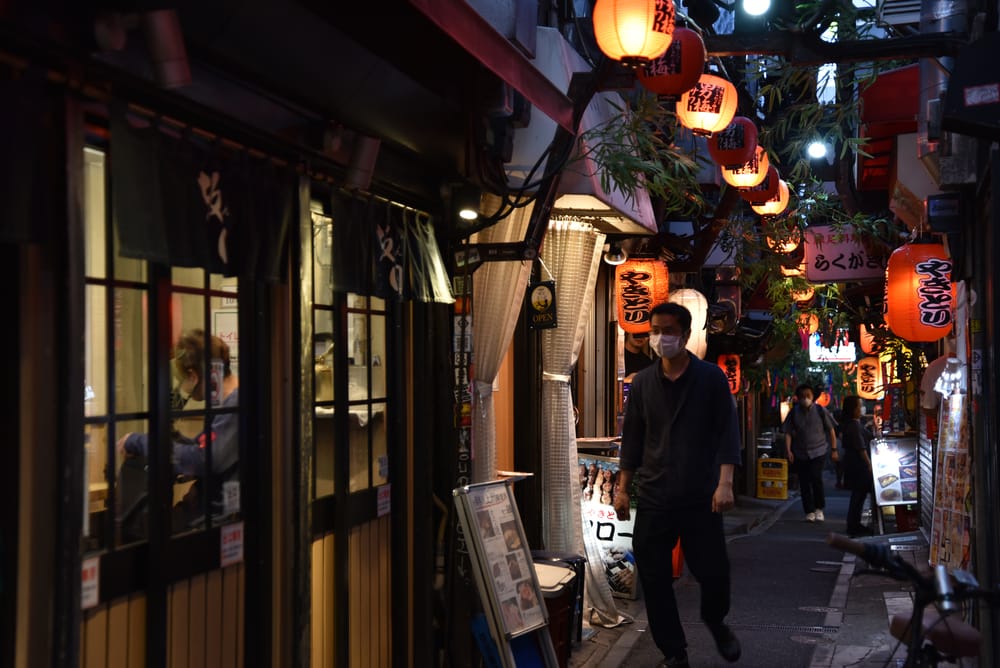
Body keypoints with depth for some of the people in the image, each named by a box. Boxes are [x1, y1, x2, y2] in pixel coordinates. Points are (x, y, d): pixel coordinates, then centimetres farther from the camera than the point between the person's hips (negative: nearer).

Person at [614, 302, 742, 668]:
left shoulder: (711, 377, -1)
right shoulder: (642, 382, 7)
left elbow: (727, 431, -5)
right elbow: (632, 438, 10)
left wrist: (725, 483, -15)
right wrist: (623, 488, 7)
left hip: (701, 497, -2)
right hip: (653, 498, 3)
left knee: (714, 572, 0)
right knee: (654, 579, 3)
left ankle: (716, 622, 34)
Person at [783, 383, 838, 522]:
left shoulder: (820, 411, -4)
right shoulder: (793, 413, 1)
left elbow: (831, 430, 3)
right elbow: (788, 433, 4)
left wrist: (834, 449, 1)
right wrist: (788, 451, -7)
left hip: (818, 452, -3)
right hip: (800, 454, 3)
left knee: (816, 478, -17)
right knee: (804, 483, 3)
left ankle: (819, 509, 1)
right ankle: (809, 512, 15)